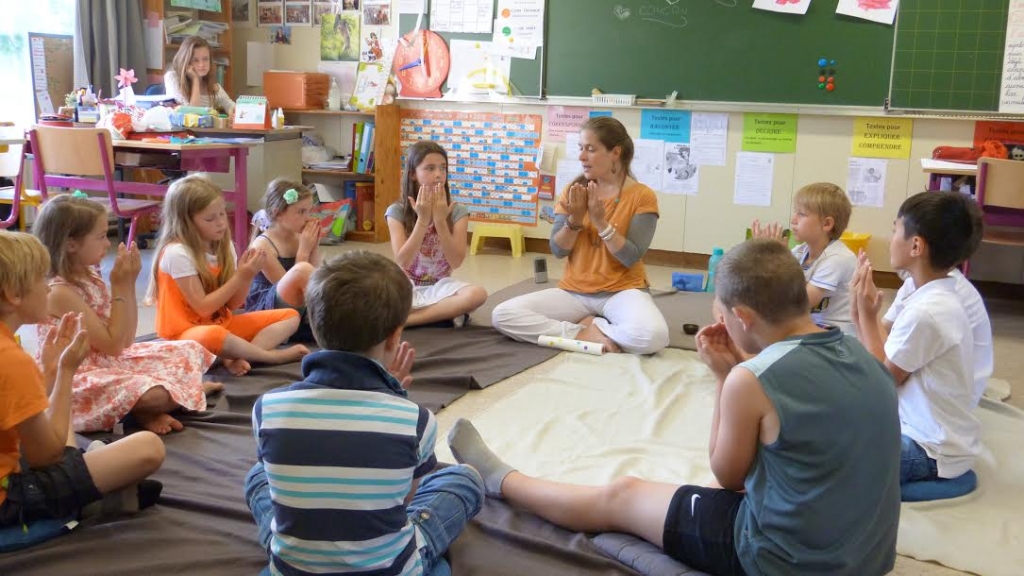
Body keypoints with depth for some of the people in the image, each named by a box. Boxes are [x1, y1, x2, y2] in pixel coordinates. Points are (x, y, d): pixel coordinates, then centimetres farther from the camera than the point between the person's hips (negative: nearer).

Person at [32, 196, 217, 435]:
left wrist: (129, 284, -3)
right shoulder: (59, 292, -19)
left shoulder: (90, 277, 6)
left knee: (191, 351, 6)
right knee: (154, 393, -34)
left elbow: (125, 339, 7)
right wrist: (120, 287, -17)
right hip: (79, 380, -9)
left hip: (111, 363, 9)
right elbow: (113, 345, -19)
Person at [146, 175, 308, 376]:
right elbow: (203, 308, -18)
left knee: (290, 316, -1)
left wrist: (247, 276, -14)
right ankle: (273, 355, -19)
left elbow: (233, 304, 4)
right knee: (213, 336, -43)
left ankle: (237, 357, -25)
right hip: (187, 332, -8)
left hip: (221, 323, 8)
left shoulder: (224, 245, 4)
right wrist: (241, 277, -18)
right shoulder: (177, 253, -17)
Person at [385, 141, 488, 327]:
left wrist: (440, 220, -20)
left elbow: (456, 262, -12)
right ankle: (446, 313, -22)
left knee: (477, 294, -32)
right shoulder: (397, 211, -6)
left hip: (440, 286, 2)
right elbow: (403, 262, -15)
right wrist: (422, 219, -21)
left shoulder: (457, 211, -3)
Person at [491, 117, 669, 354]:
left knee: (652, 335, -37)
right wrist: (575, 220, -16)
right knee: (502, 315, -18)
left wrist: (600, 221, -22)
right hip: (574, 291, 4)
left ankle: (589, 327, -9)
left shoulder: (642, 196, -7)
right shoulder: (574, 191, 5)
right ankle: (588, 334, -12)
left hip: (621, 290, -3)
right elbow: (558, 251, 1)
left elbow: (631, 258, -14)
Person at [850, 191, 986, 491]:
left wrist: (867, 315, -12)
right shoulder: (937, 299, 3)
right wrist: (864, 313, -1)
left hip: (932, 451, -9)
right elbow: (890, 358, 4)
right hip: (926, 431, 9)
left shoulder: (925, 313, -27)